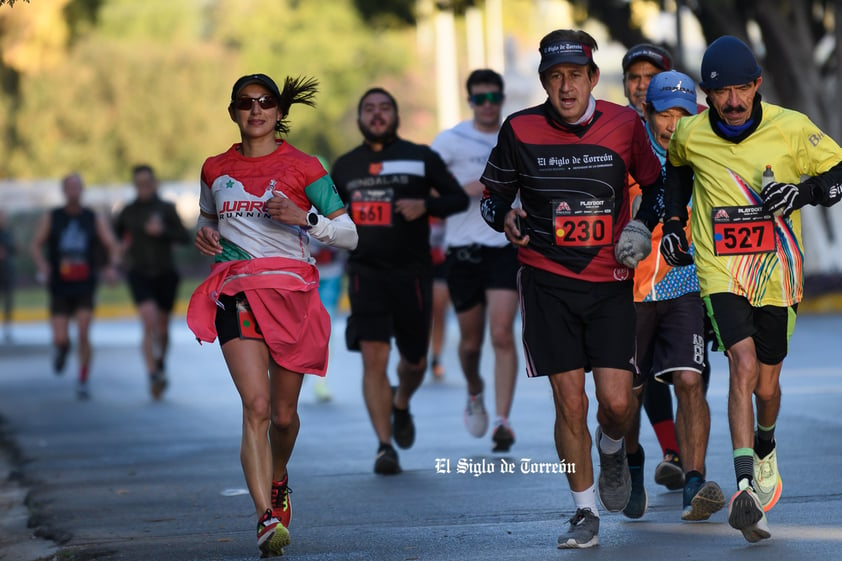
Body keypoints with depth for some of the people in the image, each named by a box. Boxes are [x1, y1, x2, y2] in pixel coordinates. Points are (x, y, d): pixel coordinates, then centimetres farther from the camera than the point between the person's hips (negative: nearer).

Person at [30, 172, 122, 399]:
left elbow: (113, 246, 0)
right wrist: (42, 264, -23)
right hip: (59, 289, 0)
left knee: (83, 335, -14)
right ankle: (61, 350, 32)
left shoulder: (96, 219, 3)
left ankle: (83, 381, 0)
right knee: (61, 339, -7)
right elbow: (35, 245, -4)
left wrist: (113, 266, -20)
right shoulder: (51, 218, 2)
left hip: (85, 287, 0)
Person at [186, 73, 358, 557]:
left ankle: (278, 481, 42)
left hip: (292, 290, 0)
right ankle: (267, 517, -23)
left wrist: (304, 217, -15)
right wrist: (205, 236, 4)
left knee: (284, 413, 8)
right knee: (256, 405, -18)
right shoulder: (216, 170, 10)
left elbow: (348, 235, 2)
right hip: (237, 291, 1)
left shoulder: (303, 167, 1)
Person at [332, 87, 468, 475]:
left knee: (414, 358, 11)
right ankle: (385, 446, -12)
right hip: (366, 272, 0)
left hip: (412, 272, 0)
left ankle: (401, 405, 46)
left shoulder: (420, 157, 3)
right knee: (373, 355, -15)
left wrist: (426, 205, -13)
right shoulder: (345, 166, 10)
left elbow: (458, 198, 5)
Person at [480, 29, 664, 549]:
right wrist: (505, 218, -15)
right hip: (548, 282, 0)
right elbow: (493, 196, 7)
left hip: (610, 282, 1)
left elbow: (654, 182, 14)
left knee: (617, 402, -7)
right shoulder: (520, 129, -4)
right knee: (570, 403, -4)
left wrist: (644, 229, -3)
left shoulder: (624, 124, -2)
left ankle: (612, 448, 30)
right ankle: (586, 513, 11)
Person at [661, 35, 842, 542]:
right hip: (721, 274, -1)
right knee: (744, 364, -21)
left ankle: (765, 449, 45)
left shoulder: (791, 129, -9)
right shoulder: (690, 135, -3)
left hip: (777, 273, 1)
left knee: (766, 384, 11)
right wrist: (674, 223, 16)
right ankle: (746, 487, -29)